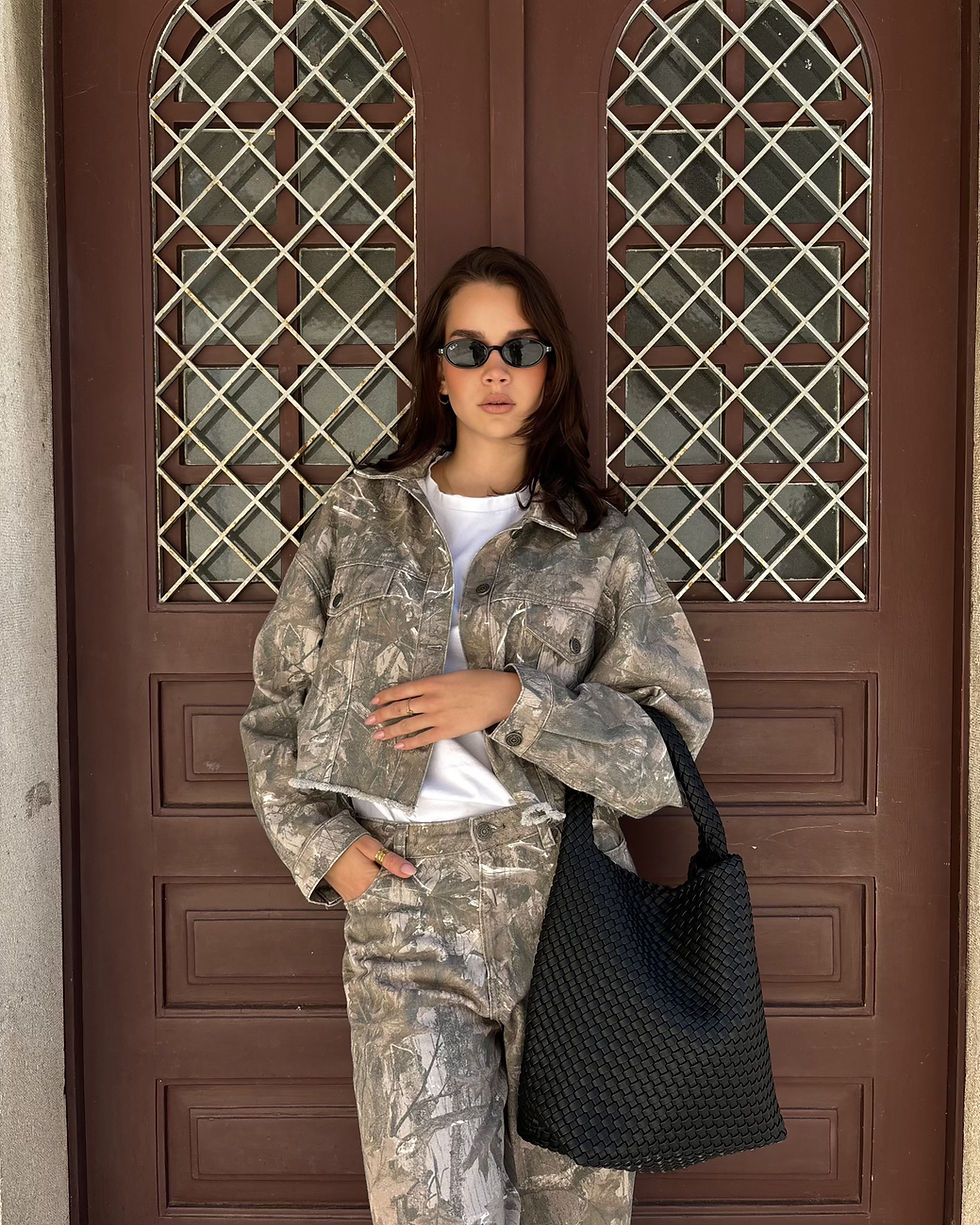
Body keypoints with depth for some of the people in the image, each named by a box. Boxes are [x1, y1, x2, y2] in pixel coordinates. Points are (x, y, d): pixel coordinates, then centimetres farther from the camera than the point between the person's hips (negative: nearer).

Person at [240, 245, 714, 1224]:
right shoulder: (357, 517, 10)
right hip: (402, 902, 0)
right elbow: (276, 706, 14)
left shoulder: (601, 544, 5)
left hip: (568, 897, 0)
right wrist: (323, 844, 0)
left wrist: (511, 697, -12)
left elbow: (671, 748, -1)